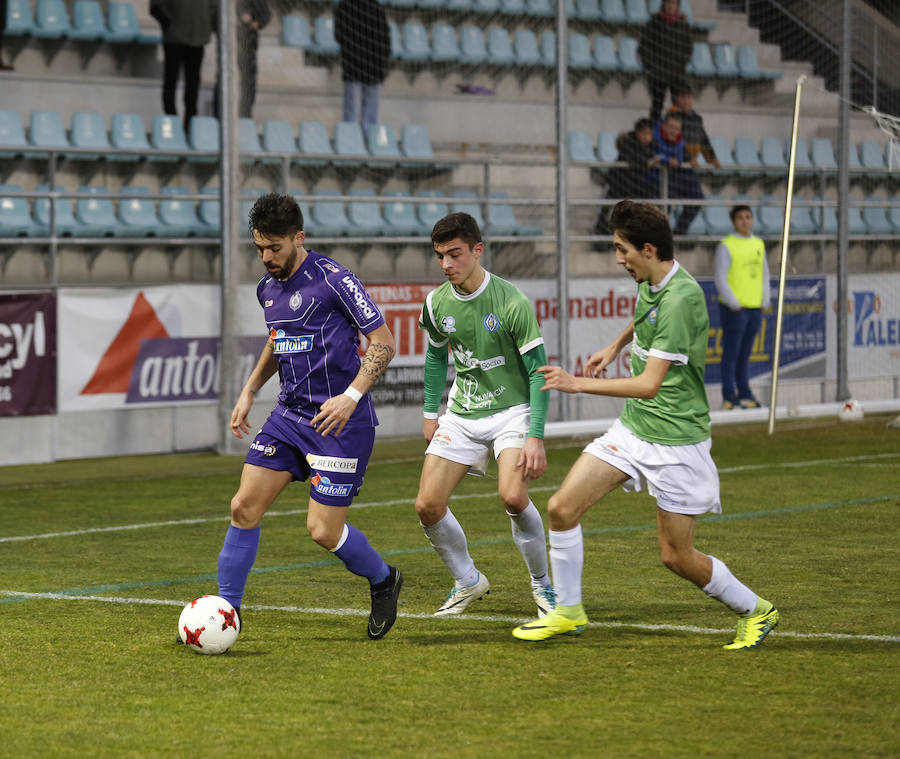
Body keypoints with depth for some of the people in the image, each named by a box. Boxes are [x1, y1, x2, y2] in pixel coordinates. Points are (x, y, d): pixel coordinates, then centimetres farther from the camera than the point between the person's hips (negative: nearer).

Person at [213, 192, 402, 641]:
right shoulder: (268, 288, 9)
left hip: (340, 420, -7)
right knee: (244, 506, -3)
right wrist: (249, 391, 21)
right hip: (290, 414, 7)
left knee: (323, 530, -7)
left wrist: (351, 395, -22)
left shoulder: (333, 279, -14)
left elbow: (383, 342, -12)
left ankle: (383, 581, 21)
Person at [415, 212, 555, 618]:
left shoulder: (511, 302, -18)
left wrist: (535, 436, -19)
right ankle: (468, 581, 20)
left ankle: (542, 585, -4)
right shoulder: (437, 303, -2)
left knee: (512, 495, -27)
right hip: (461, 414, 5)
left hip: (511, 409, -5)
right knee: (427, 506, -5)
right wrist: (431, 413, 15)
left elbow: (537, 371, -14)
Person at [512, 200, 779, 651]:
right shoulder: (650, 283, 2)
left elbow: (649, 384, -30)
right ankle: (568, 611, 14)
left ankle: (755, 612, 22)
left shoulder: (680, 299, -26)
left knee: (677, 556, -1)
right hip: (634, 427, 8)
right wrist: (615, 347, 24)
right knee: (562, 507, -2)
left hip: (675, 438, -8)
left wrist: (579, 384, -29)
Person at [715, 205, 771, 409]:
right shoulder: (726, 246, -7)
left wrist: (765, 301, 9)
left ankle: (744, 394, 15)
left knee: (745, 354, 11)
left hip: (755, 308, 6)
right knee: (731, 353, -3)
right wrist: (734, 304, -14)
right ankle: (729, 396, -1)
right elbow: (721, 279, -11)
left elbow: (764, 275, 19)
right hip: (734, 310, -6)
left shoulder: (758, 244, 13)